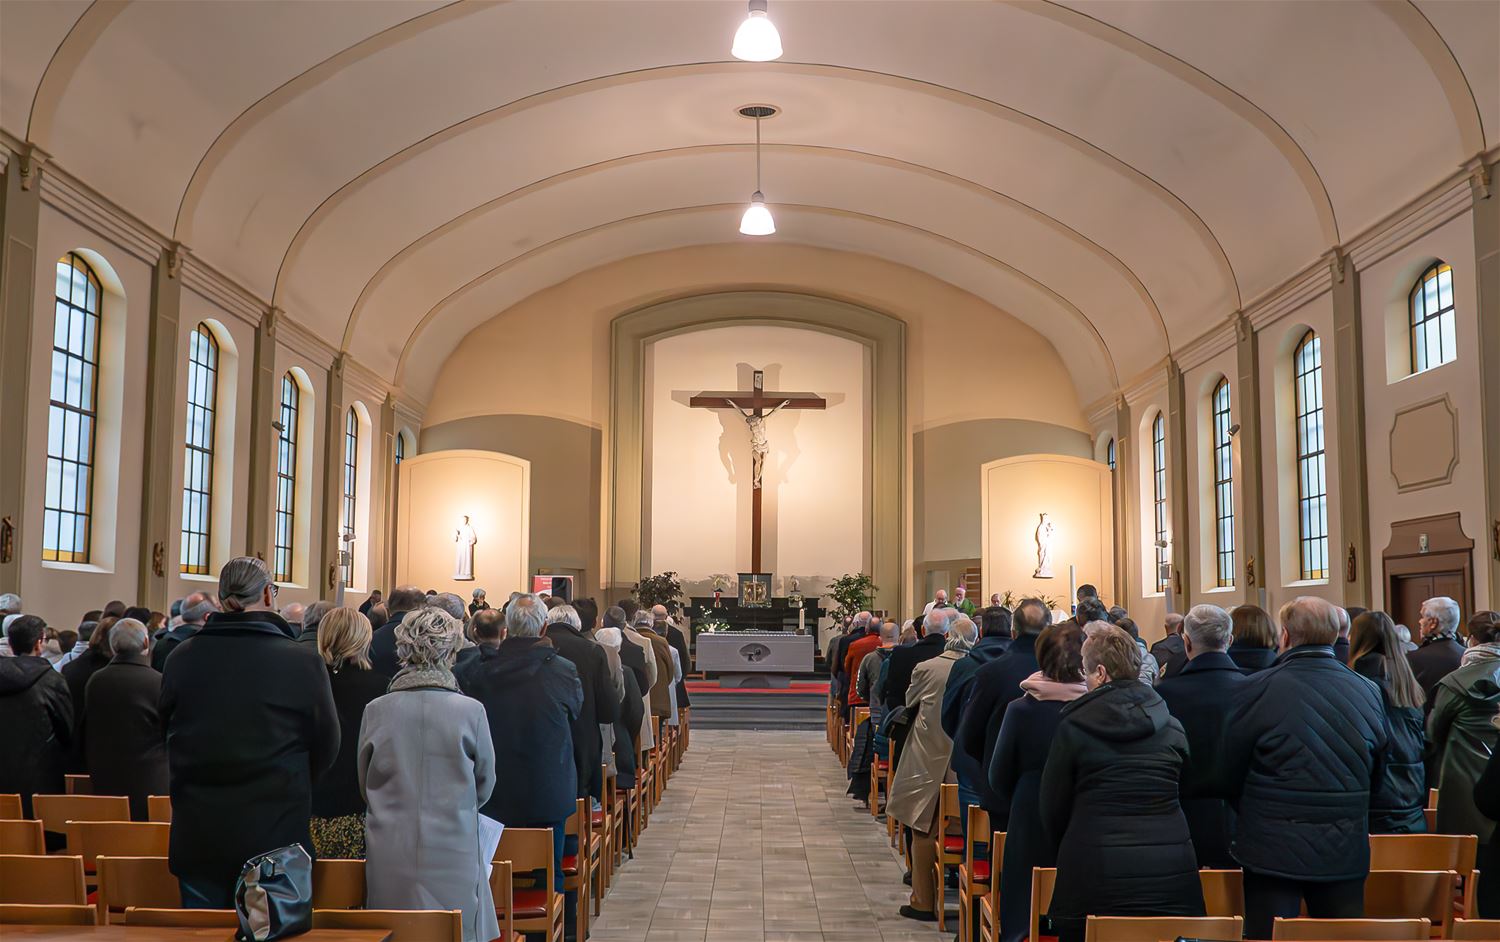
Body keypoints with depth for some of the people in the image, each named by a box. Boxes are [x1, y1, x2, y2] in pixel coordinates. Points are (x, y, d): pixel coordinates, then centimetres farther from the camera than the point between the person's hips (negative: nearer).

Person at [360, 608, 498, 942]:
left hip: (390, 864, 2)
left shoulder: (376, 710, -4)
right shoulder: (471, 711, -9)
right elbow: (484, 787, 5)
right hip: (454, 861, -2)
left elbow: (364, 786, 10)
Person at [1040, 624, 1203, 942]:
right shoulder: (1172, 727, 7)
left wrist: (1064, 852, 19)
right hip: (1171, 870, 3)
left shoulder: (1073, 726, -4)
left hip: (1096, 874, -3)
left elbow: (1053, 807, 3)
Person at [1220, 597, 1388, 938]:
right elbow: (1375, 772, 10)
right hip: (1346, 853, 4)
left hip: (1274, 849, -4)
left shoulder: (1258, 689, -13)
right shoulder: (1369, 692, 0)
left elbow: (1229, 773, -4)